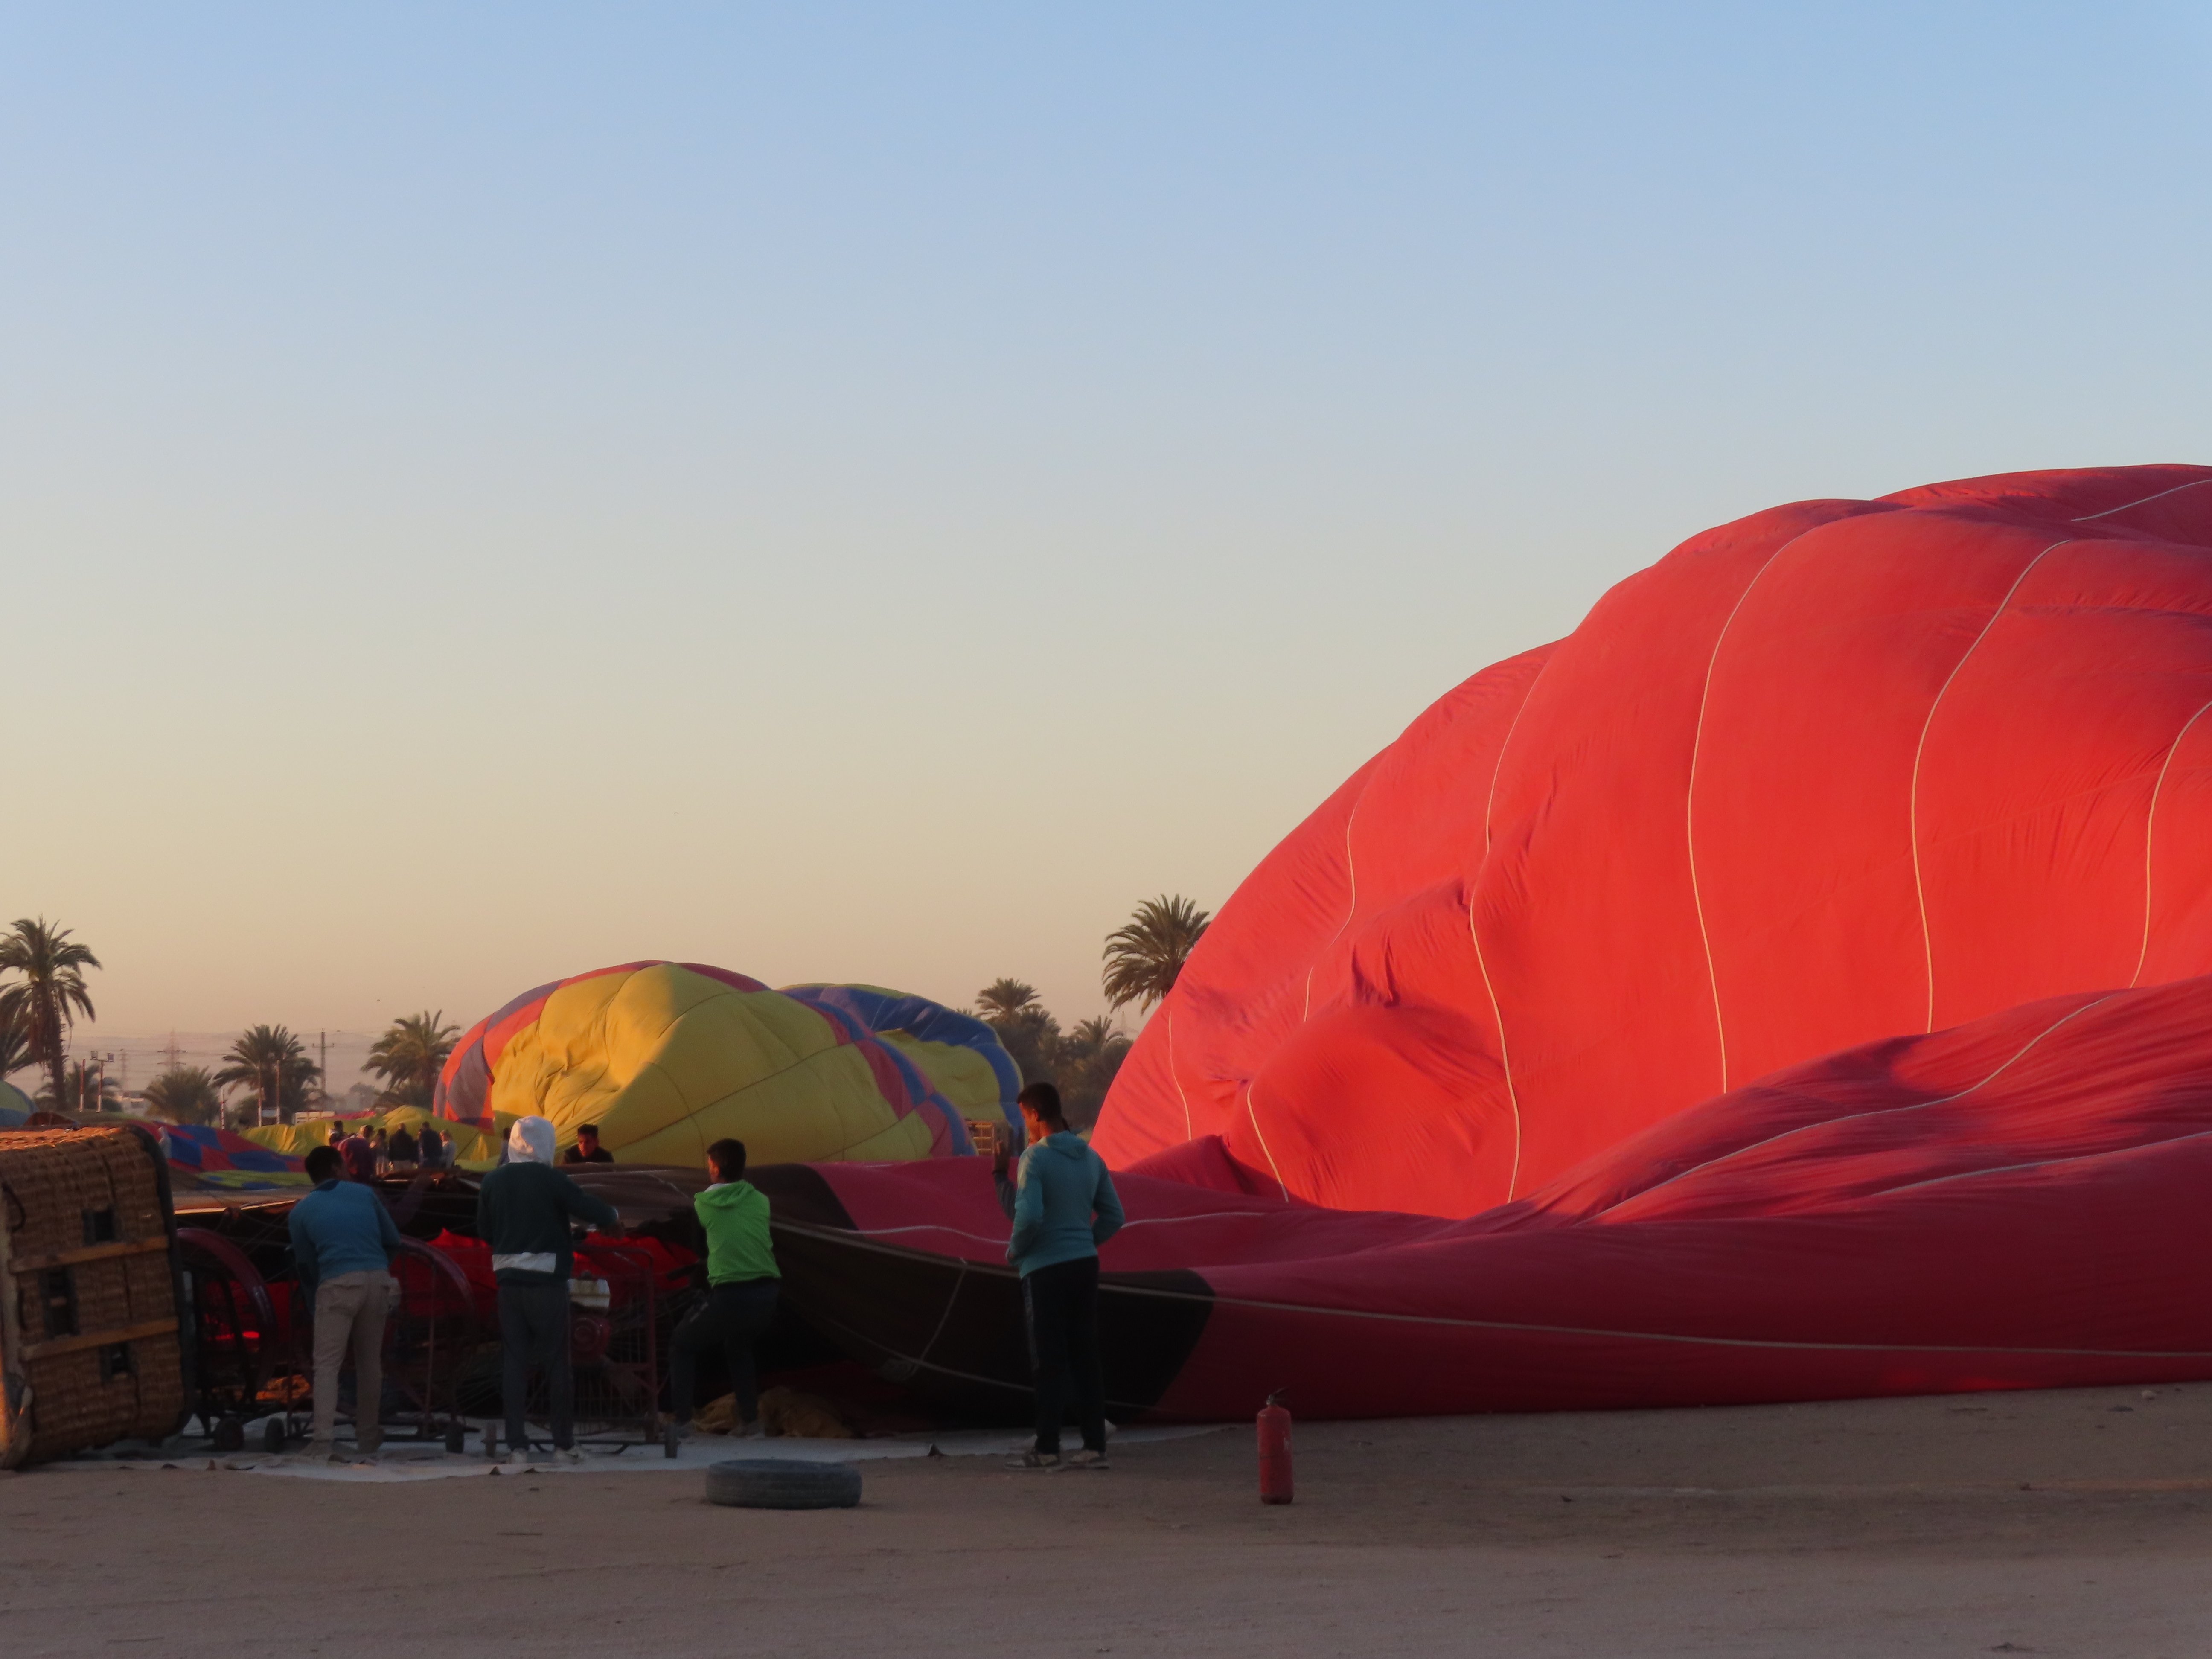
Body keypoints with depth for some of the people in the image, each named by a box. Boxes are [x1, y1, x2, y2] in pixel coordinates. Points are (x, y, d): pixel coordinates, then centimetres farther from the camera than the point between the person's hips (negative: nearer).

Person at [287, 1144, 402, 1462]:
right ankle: (368, 1440, 21)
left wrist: (314, 1293, 31)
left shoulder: (302, 1211, 13)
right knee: (370, 1361, 13)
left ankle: (324, 1441, -17)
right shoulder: (364, 1195, 16)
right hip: (377, 1280, 3)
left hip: (337, 1283, -3)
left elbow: (306, 1263, 16)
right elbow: (393, 1240, 18)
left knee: (327, 1363, -2)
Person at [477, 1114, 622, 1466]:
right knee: (557, 1361, 6)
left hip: (509, 1279, 3)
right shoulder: (550, 1180, -10)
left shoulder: (493, 1182, 2)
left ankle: (517, 1445, 0)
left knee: (514, 1361, 5)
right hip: (547, 1281, -3)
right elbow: (595, 1211, -11)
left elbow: (484, 1232, 10)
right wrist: (613, 1216, 10)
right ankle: (564, 1443, 9)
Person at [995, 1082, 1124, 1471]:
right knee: (1086, 1358, 7)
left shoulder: (1035, 1157, -12)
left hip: (1045, 1269, -6)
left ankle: (1047, 1448, 1)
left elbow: (1028, 1216, -22)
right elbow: (1113, 1216, 12)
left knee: (1050, 1362, -2)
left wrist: (1014, 1249, -5)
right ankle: (1095, 1446, 5)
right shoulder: (1091, 1158, 10)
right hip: (1086, 1265, 6)